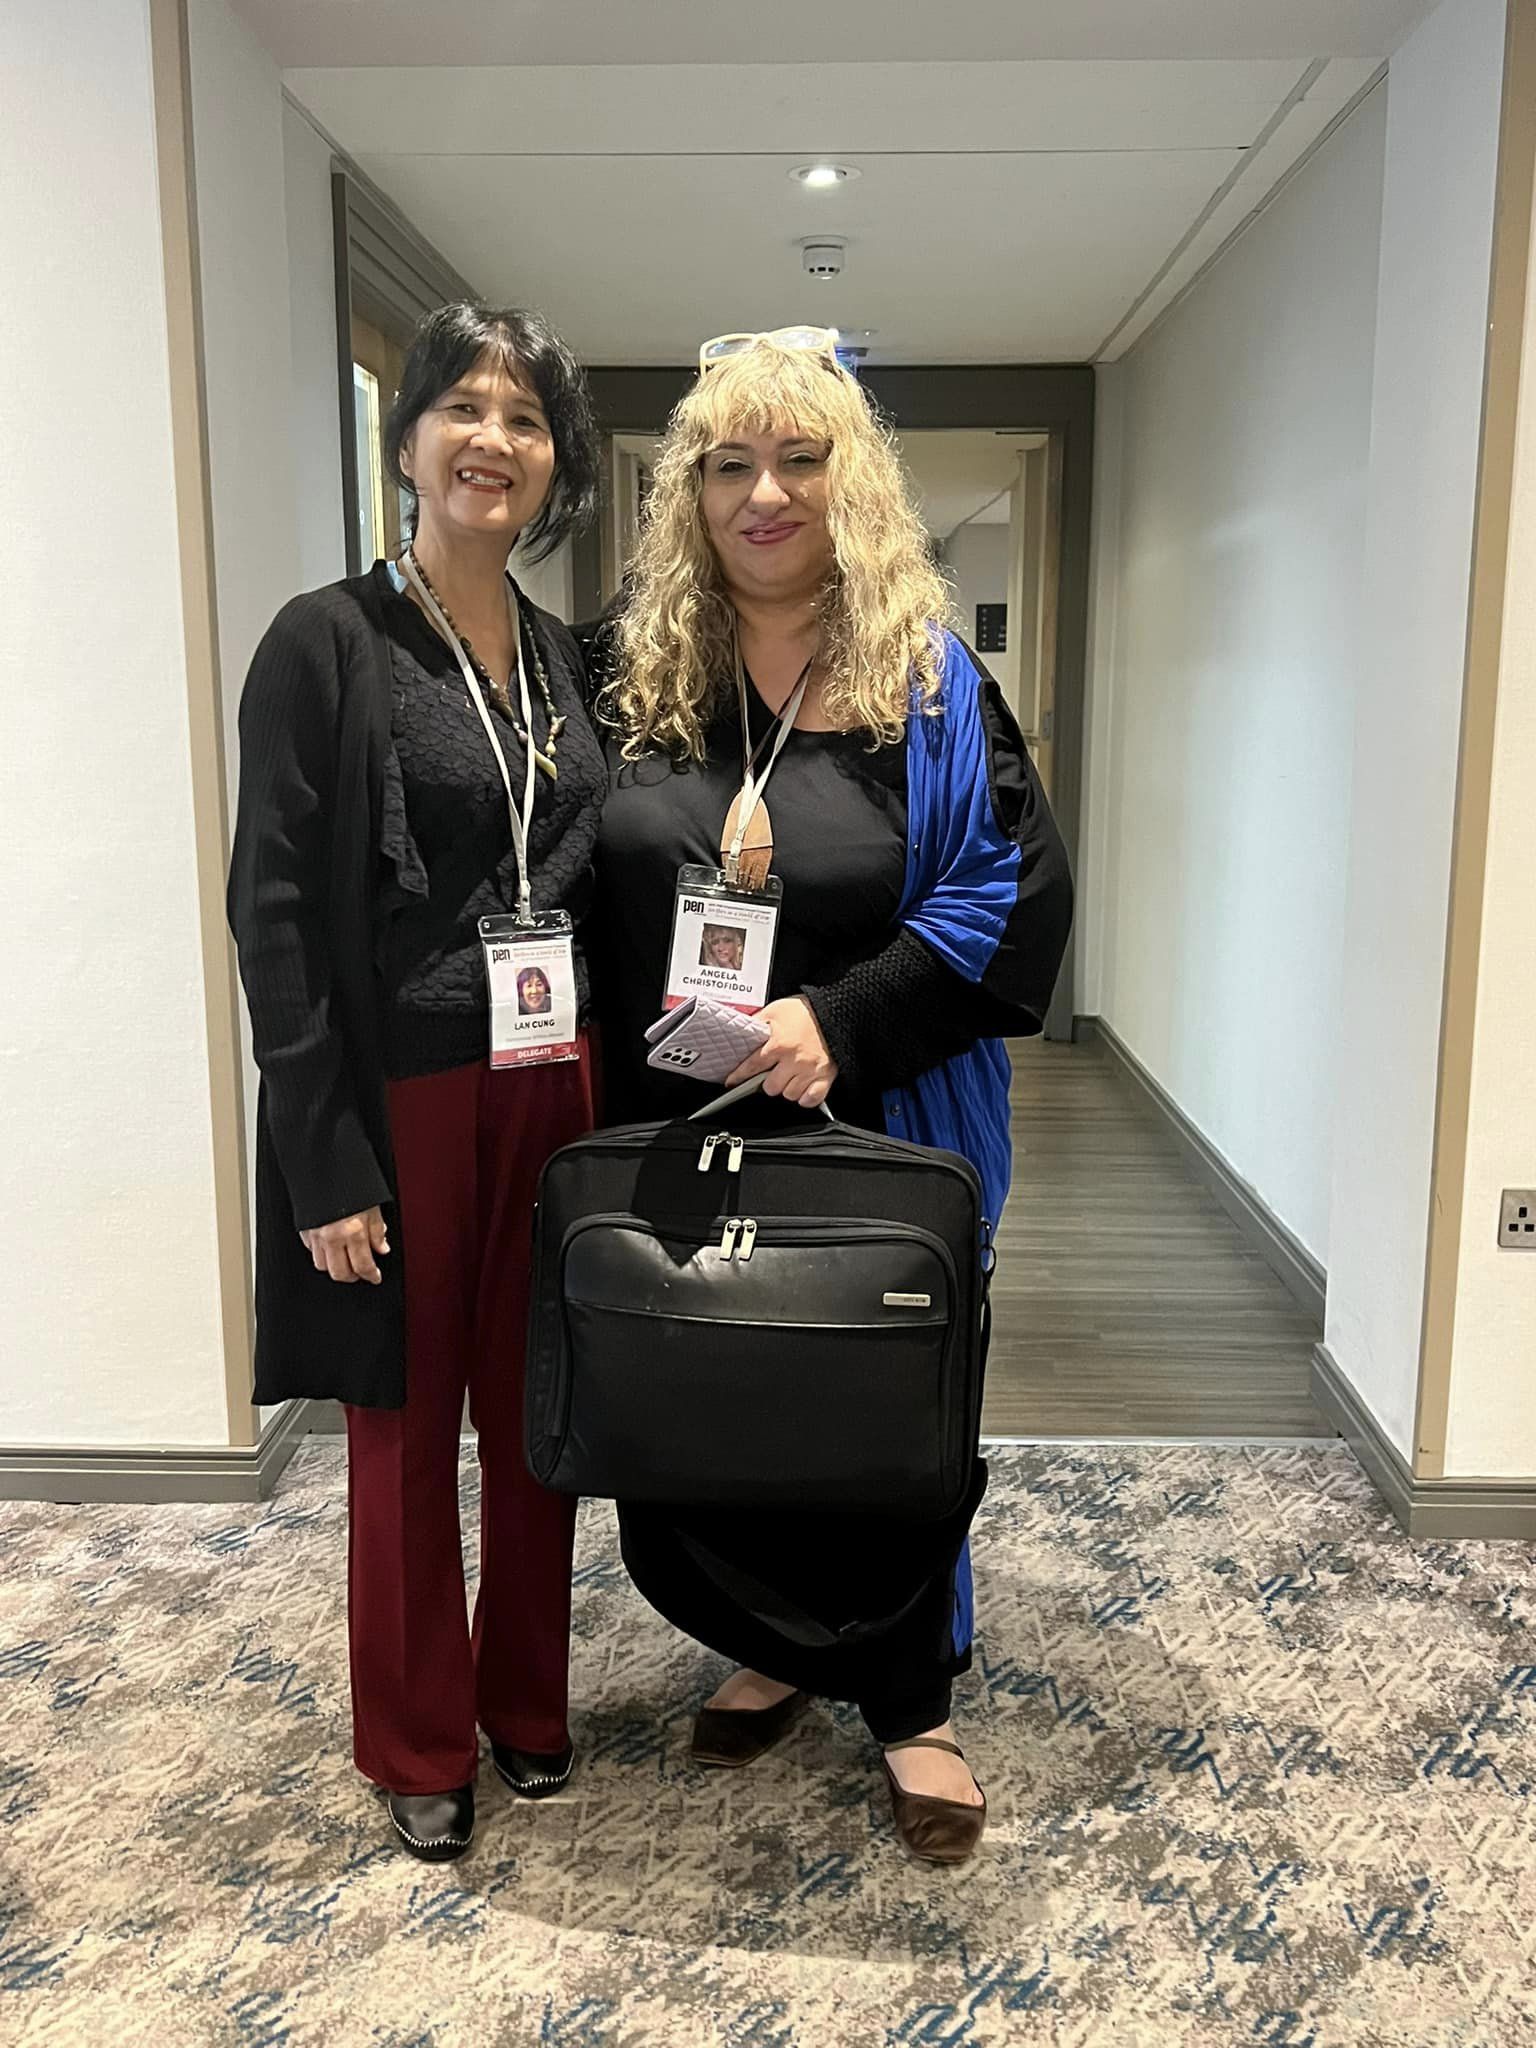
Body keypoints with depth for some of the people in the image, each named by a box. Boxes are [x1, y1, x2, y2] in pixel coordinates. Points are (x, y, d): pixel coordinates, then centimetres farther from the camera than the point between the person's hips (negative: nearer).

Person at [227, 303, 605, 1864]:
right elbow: (274, 913, -11)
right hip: (399, 1094, -5)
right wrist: (324, 1160, -15)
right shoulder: (327, 644, -7)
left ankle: (526, 1702, 36)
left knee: (537, 1415, 14)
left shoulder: (564, 658, 10)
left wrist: (613, 1083, 5)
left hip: (553, 1087, 5)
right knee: (408, 1426, 9)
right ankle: (420, 1748, 30)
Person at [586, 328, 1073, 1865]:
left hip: (871, 1129, -2)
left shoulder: (928, 684, -5)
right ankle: (775, 1649, 40)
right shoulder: (626, 669, 2)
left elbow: (1016, 887, -9)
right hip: (666, 1124, 3)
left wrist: (843, 1023, -19)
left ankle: (911, 1702, 32)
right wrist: (589, 1070, -2)